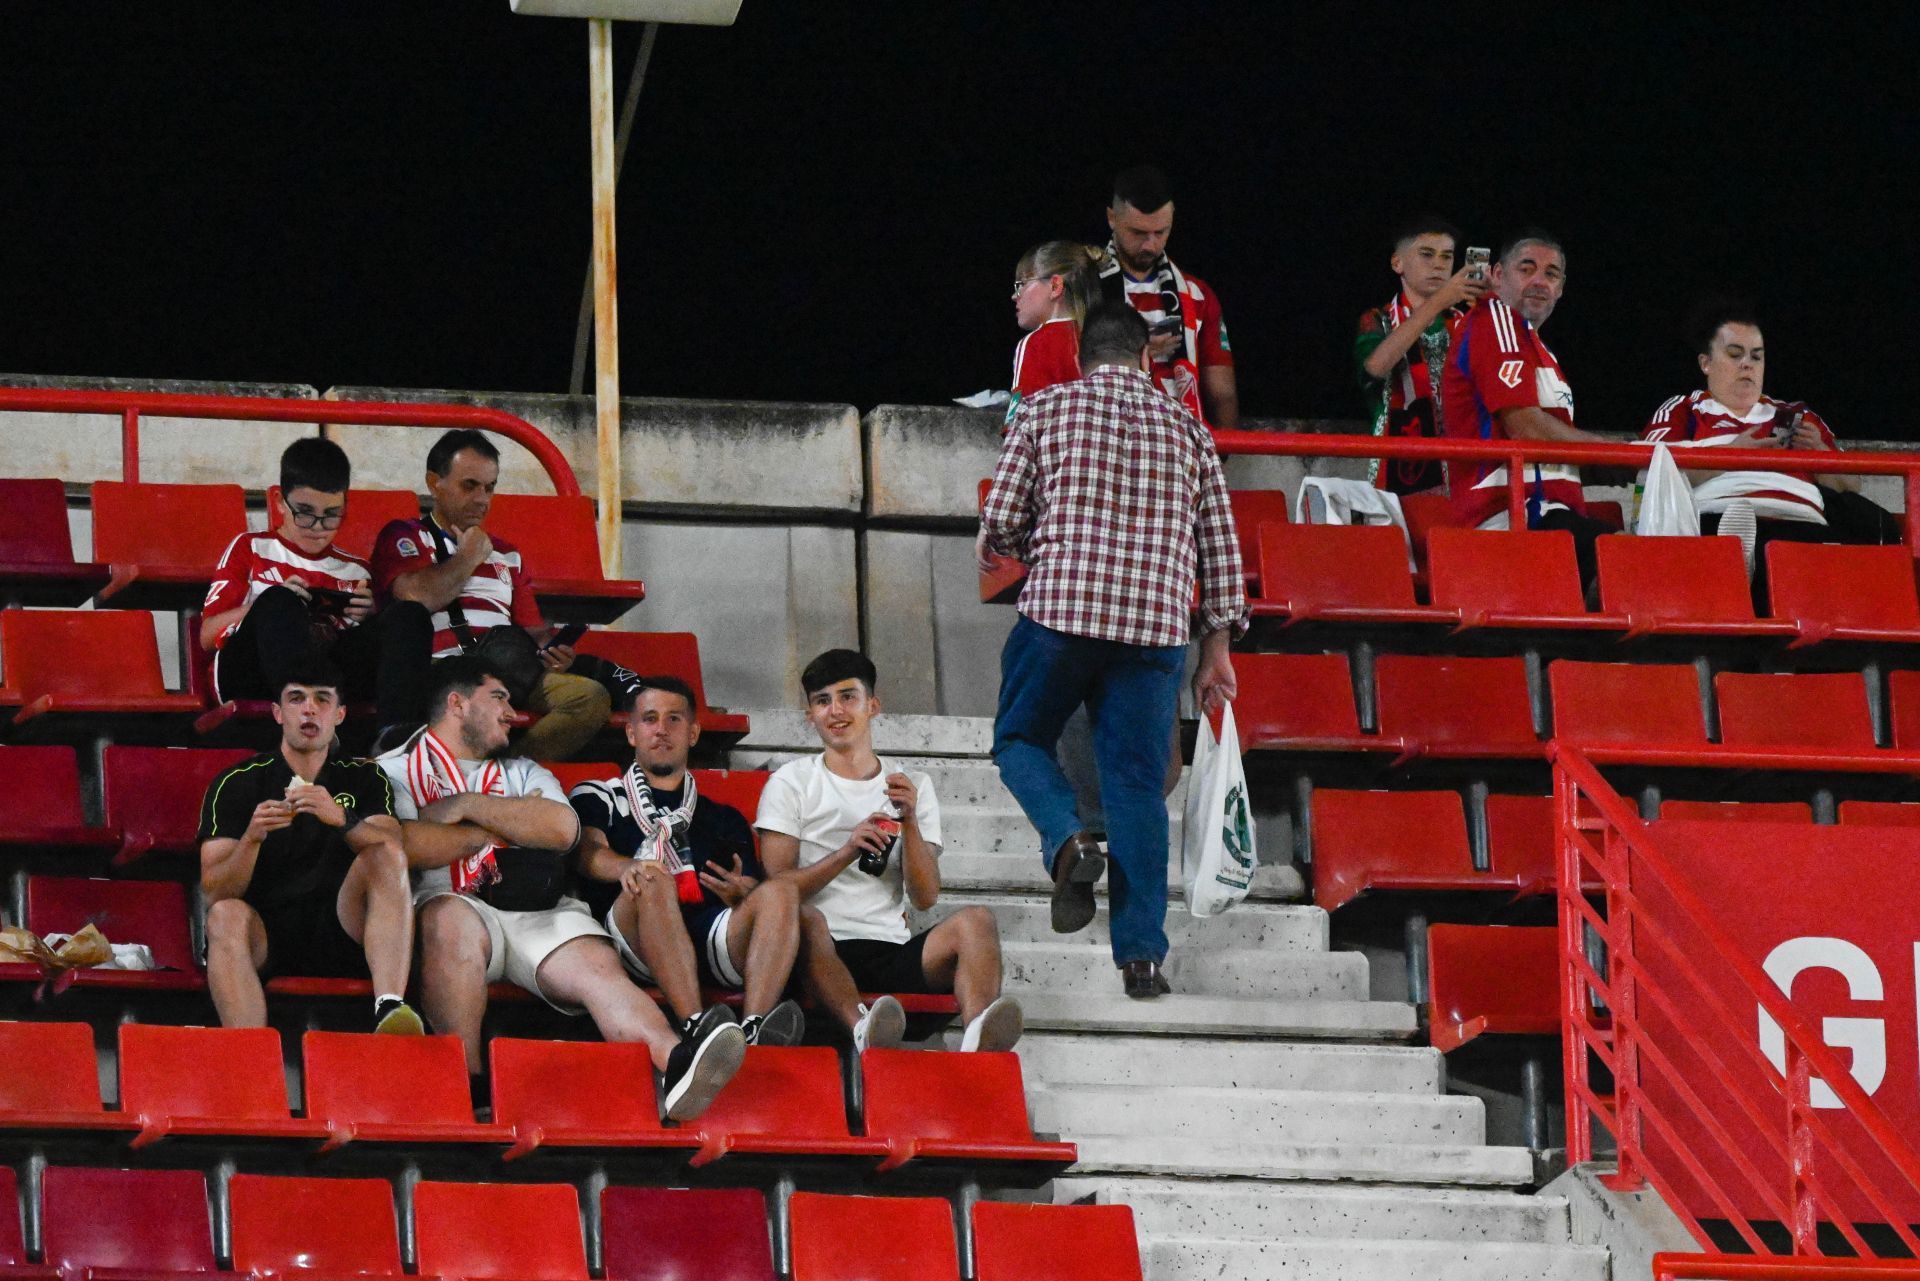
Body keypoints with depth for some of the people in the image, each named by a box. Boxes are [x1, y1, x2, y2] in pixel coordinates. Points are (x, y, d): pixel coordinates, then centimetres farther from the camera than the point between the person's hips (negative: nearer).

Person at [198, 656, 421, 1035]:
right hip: (266, 936, -1)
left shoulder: (363, 779, 14)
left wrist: (342, 819, -27)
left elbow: (392, 851, -6)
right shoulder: (237, 784, 8)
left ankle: (389, 1010, -43)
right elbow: (215, 891, -3)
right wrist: (252, 838, -23)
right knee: (227, 915, -33)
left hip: (340, 934, 1)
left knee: (386, 856, -23)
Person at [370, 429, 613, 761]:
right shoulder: (404, 538, 13)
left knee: (592, 697, -22)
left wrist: (553, 651, 2)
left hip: (509, 672, 6)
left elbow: (533, 629, 28)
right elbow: (418, 597, -7)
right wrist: (469, 556, 10)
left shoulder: (506, 555, 32)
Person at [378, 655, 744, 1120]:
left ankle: (677, 1066, -56)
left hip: (541, 915, 3)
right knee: (452, 920, -39)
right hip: (456, 903, -3)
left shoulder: (523, 773, 32)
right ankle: (465, 1080, -43)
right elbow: (407, 847, -5)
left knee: (599, 968, -27)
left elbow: (563, 828, 8)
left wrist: (467, 807, 2)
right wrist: (503, 825, 4)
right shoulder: (397, 769, 17)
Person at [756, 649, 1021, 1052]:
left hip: (892, 951, 3)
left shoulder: (913, 786, 21)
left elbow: (925, 898, 10)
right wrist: (848, 852, -14)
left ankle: (978, 1041, -57)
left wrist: (909, 821, -5)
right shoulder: (792, 783, 14)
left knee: (974, 922, -27)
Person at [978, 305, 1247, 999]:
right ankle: (1141, 953, -4)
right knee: (1136, 784, 4)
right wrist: (1217, 649, 17)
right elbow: (1219, 545, 13)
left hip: (1060, 606, -2)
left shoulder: (1046, 409, 7)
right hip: (1156, 625, 2)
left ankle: (1068, 839, -12)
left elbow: (999, 523, 3)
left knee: (1021, 739, 18)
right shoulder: (1187, 429, 14)